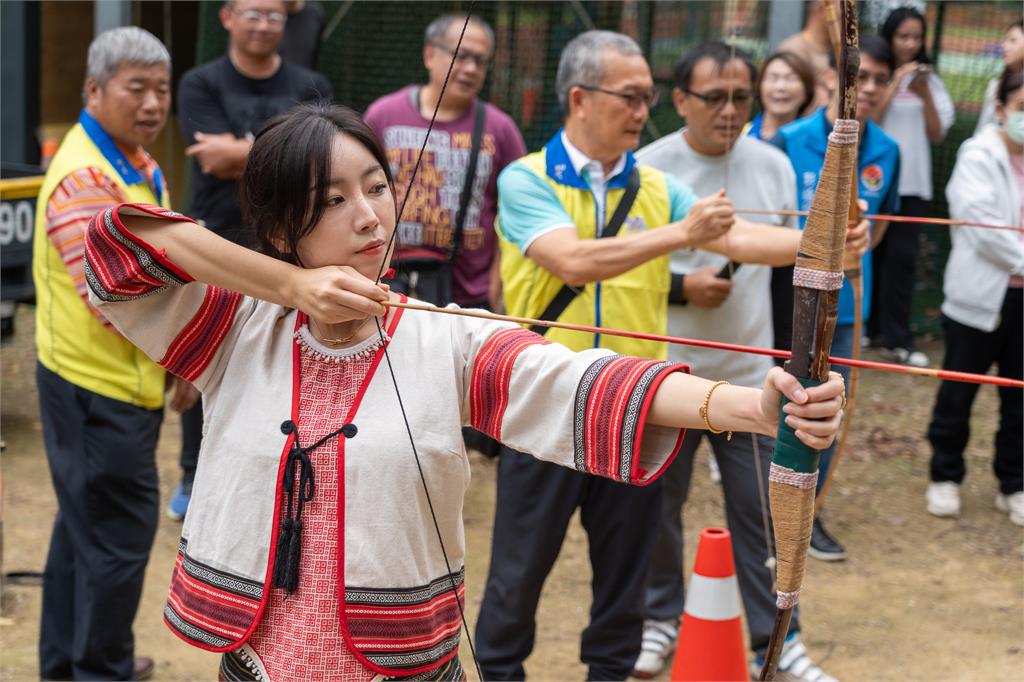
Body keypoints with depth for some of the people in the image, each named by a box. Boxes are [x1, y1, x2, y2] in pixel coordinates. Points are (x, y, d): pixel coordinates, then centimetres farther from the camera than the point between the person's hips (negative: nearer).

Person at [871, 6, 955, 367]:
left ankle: (896, 340, -4)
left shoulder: (930, 80, 9)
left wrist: (925, 95, -8)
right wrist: (895, 84, -15)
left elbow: (937, 135, 6)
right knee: (870, 253, 3)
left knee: (902, 257, -3)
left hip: (913, 183, 2)